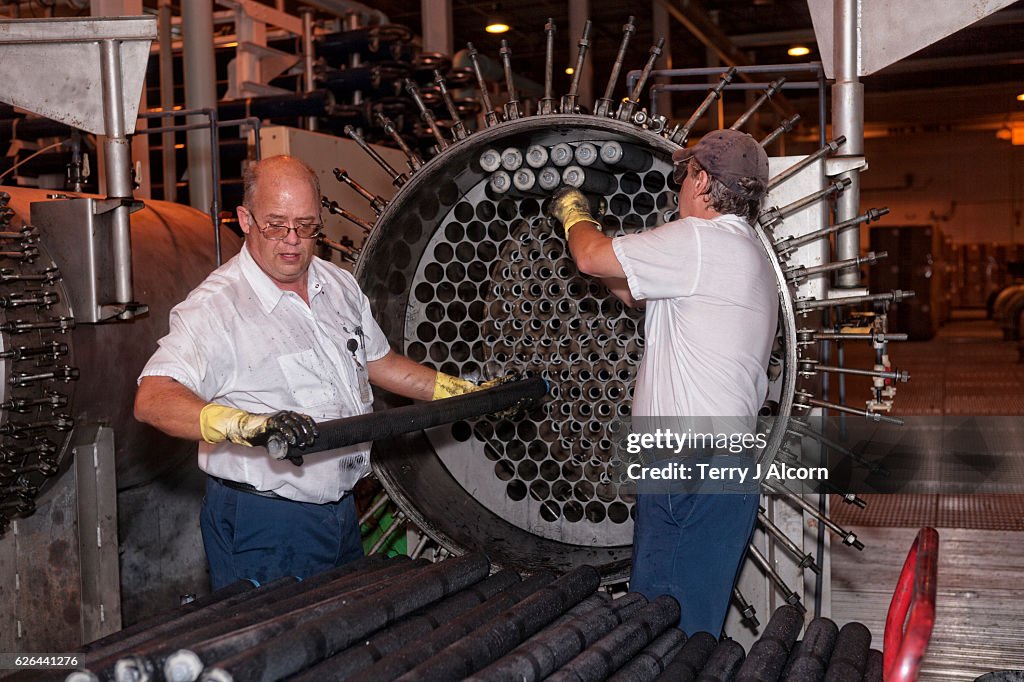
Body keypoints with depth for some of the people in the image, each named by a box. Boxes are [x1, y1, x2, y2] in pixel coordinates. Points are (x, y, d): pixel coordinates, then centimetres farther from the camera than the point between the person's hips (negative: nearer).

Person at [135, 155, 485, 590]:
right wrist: (245, 424, -46)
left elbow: (379, 362, 21)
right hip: (261, 527, -7)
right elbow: (153, 400, -30)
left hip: (340, 511, 7)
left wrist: (466, 394, 18)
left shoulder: (340, 285, 7)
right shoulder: (215, 306, -17)